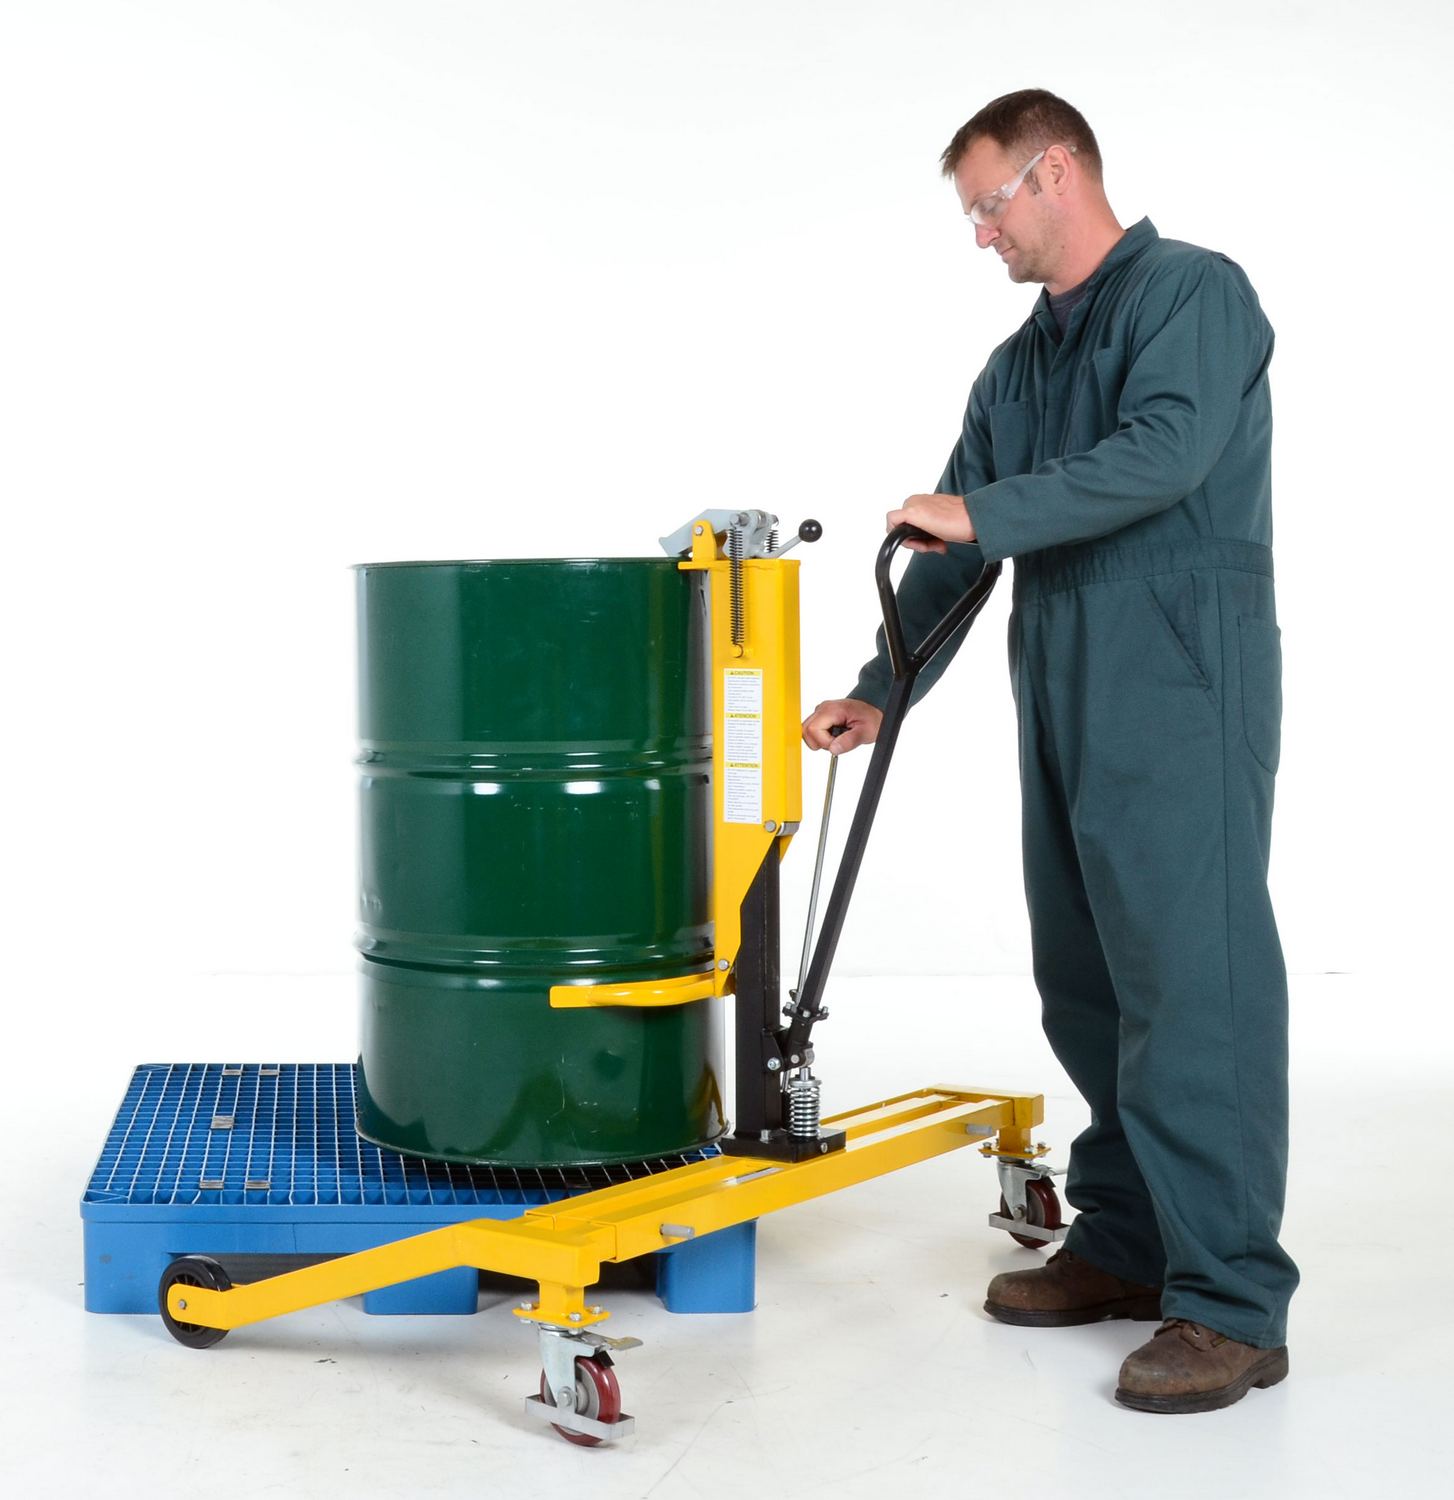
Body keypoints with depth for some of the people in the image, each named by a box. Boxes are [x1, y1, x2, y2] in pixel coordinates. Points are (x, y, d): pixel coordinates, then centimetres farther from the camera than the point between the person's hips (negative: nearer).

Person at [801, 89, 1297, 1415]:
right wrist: (879, 692, 19)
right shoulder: (1019, 364, 21)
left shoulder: (1193, 293, -3)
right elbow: (956, 550, 22)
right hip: (1062, 705, 8)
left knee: (1193, 981, -10)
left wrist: (983, 513, -20)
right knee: (1085, 985, 10)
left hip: (1181, 696, -8)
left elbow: (1167, 451, -21)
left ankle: (1232, 1303, -6)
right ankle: (1127, 1245, 21)